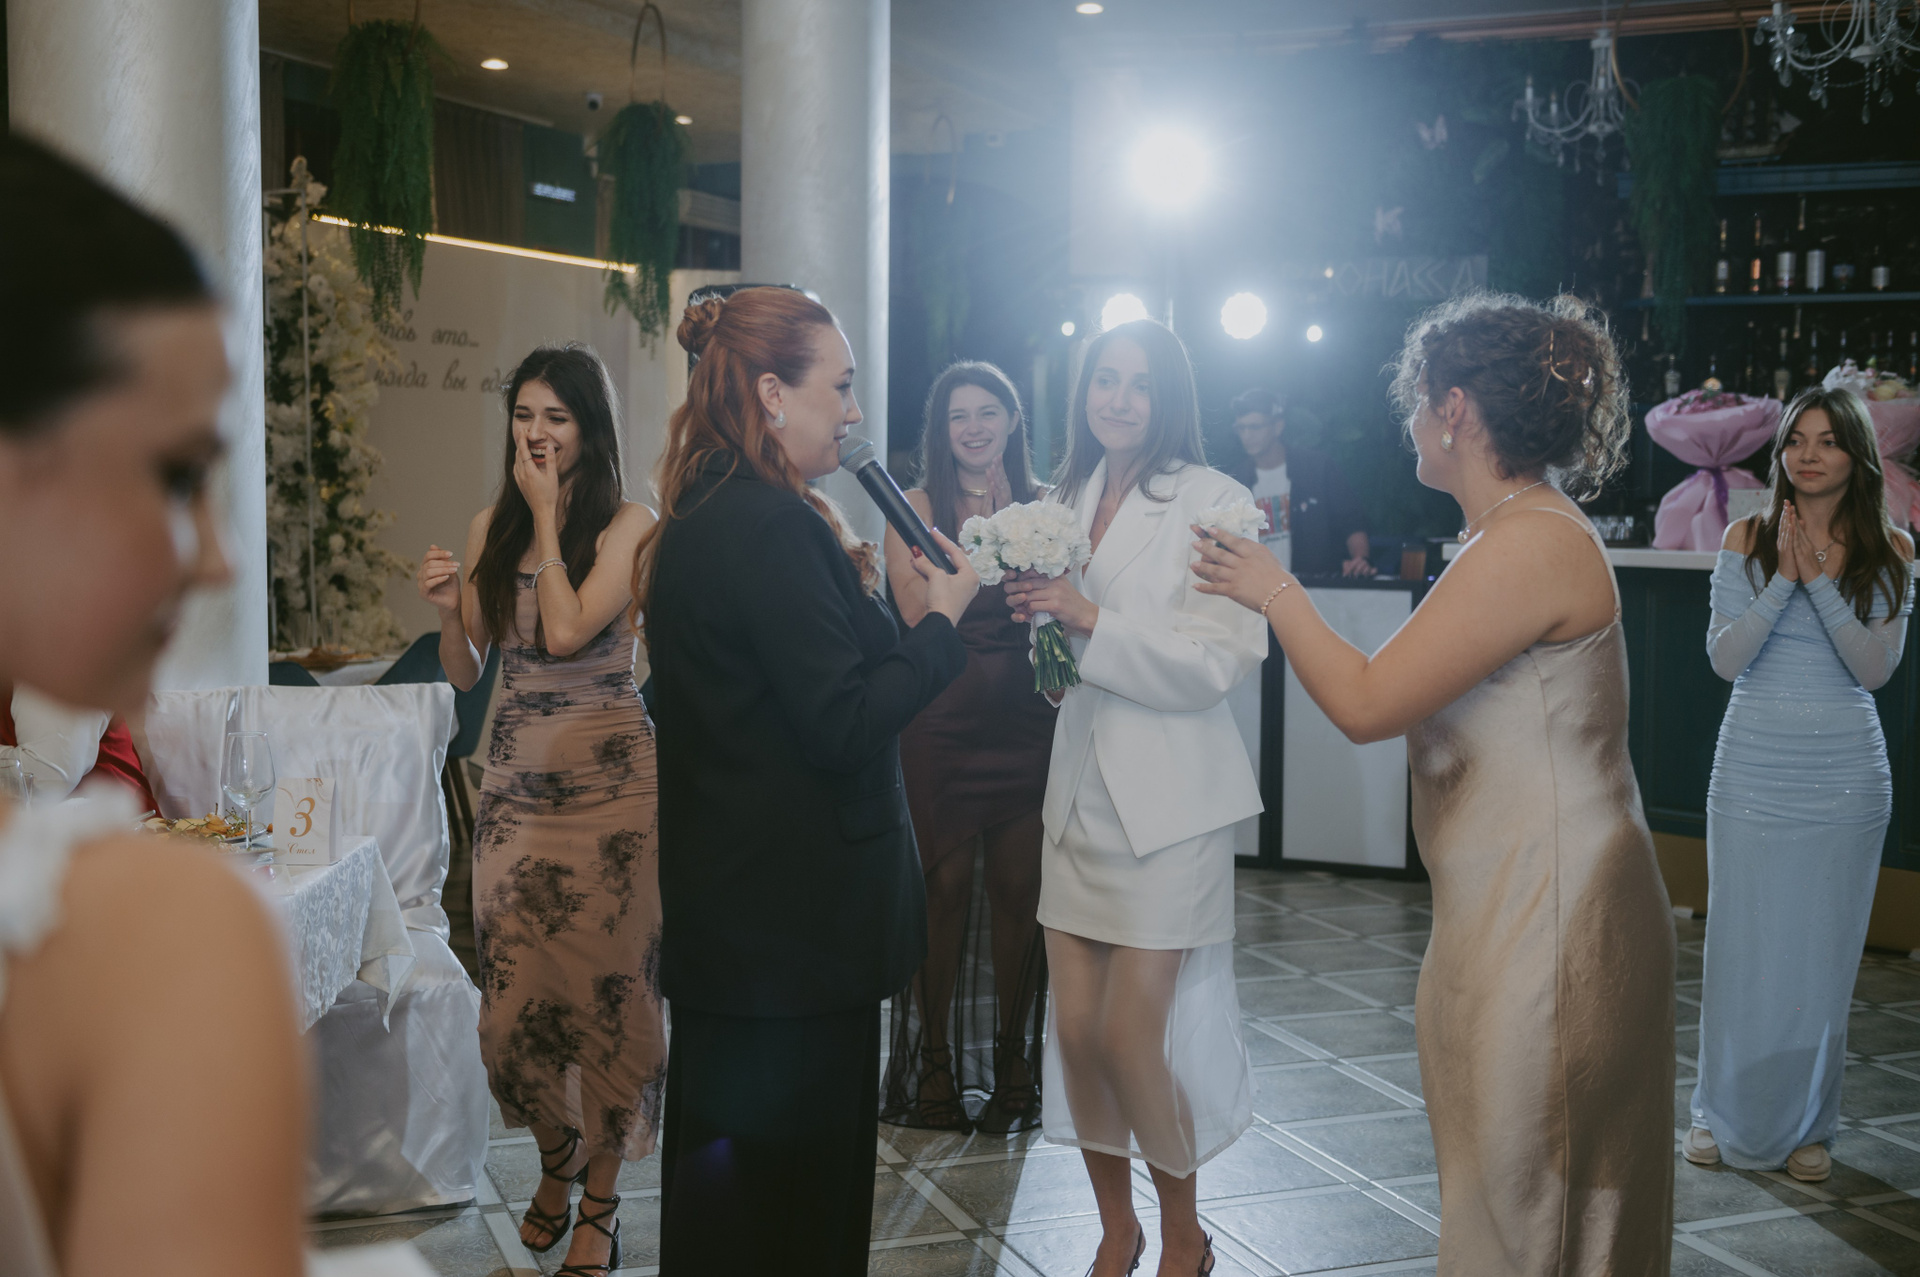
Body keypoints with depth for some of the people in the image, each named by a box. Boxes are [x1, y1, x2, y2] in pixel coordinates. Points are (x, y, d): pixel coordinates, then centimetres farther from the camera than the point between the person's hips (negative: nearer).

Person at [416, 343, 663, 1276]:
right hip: (514, 784, 5)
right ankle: (557, 1161, 33)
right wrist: (445, 609, -8)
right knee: (516, 990, 7)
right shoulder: (491, 527, 9)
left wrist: (546, 514, -11)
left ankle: (599, 1202, 16)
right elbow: (465, 673, 12)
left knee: (605, 984, 0)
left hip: (609, 785, -4)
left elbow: (566, 631, -20)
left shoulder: (628, 525, -5)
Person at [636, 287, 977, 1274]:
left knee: (725, 1176, 20)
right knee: (795, 1179, 3)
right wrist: (941, 618, -11)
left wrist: (849, 596, 9)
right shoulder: (772, 526, -20)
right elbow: (845, 725, -23)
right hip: (796, 919, -10)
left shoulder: (702, 519, 11)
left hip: (725, 916, 10)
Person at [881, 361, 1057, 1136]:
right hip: (942, 727, -2)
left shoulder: (1043, 505, 8)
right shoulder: (917, 507, 2)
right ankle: (934, 1066, 16)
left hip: (1026, 722, 2)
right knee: (943, 886, 3)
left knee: (1020, 890, 5)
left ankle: (1013, 1066, 19)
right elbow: (918, 611, -10)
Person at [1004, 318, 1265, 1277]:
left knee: (1131, 1035, -4)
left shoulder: (1211, 502, -7)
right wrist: (1034, 613, -2)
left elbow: (1227, 656, -16)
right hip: (1080, 789, 6)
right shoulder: (1066, 500, 11)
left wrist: (1092, 622, -20)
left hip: (1167, 798, -5)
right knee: (1075, 1030, 7)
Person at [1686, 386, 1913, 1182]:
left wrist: (1820, 581, -17)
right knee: (1740, 944, 4)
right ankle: (1725, 1116, 20)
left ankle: (1805, 1125, 21)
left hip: (1844, 772, 0)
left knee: (1821, 951, 6)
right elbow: (1725, 657, -7)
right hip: (1752, 765, 0)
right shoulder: (1748, 539, 0)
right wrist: (1783, 579, -17)